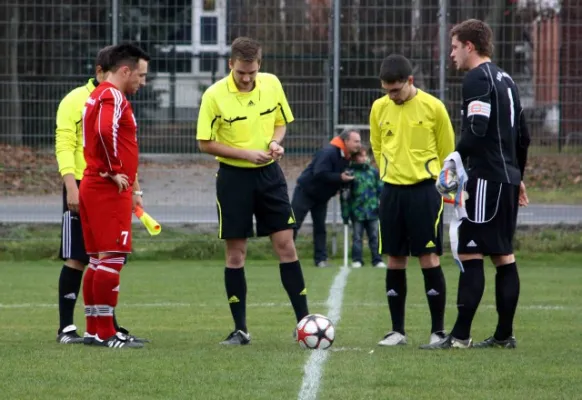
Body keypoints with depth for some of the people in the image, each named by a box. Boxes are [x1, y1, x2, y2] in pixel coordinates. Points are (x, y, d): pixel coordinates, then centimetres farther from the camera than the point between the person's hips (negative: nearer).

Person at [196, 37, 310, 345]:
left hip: (269, 173, 3)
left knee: (285, 245, 0)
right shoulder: (215, 96, -12)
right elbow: (205, 143, -8)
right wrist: (247, 154, -17)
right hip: (234, 177, -3)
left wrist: (275, 142, -9)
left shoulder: (272, 84, -1)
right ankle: (240, 329, 9)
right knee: (236, 253, 2)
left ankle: (304, 320, 5)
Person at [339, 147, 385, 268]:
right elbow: (345, 195, -3)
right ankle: (357, 260, 10)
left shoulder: (373, 171, 3)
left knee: (374, 236, 5)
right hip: (357, 211, -2)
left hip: (372, 211, 2)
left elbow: (380, 189, 8)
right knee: (357, 237, 5)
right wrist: (345, 212, -4)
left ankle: (377, 260, 9)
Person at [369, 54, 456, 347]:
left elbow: (446, 150, 3)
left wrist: (437, 184, 7)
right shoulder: (379, 108, 3)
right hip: (392, 191, 3)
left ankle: (438, 331, 1)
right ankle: (397, 330, 12)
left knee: (429, 259, -5)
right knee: (395, 260, 5)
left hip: (425, 190, -3)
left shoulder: (433, 107, -7)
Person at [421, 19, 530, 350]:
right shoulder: (506, 80, 18)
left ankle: (461, 335, -11)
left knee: (470, 254, -9)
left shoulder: (478, 78, -10)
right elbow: (523, 135, 21)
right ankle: (505, 335, 11)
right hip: (508, 179, 9)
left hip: (487, 178, -9)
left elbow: (475, 131, -22)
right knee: (503, 255, 10)